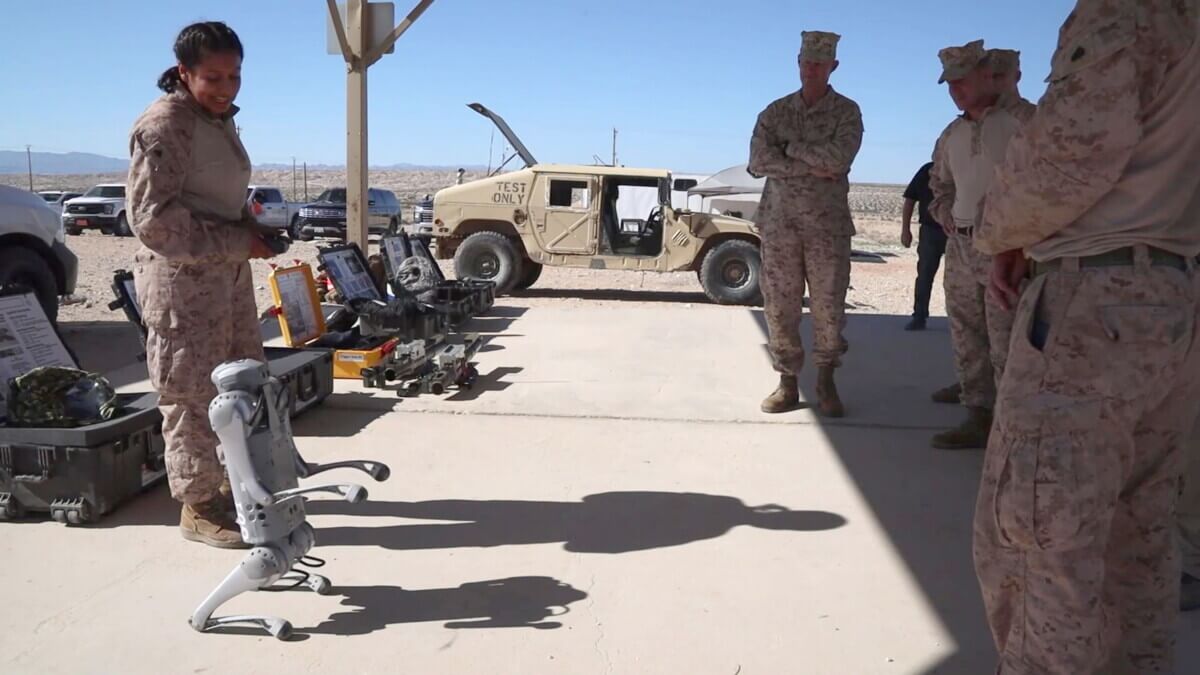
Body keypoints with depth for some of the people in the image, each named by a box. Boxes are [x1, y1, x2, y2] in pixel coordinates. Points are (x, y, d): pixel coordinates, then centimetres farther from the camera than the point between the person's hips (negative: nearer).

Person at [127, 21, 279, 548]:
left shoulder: (219, 120, 15)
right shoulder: (165, 125, -13)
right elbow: (153, 219, -19)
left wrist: (253, 227, 5)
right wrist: (239, 243, -18)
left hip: (228, 273, 9)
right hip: (183, 279, -9)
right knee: (193, 397, -2)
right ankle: (199, 507, 11)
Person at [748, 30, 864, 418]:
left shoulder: (847, 112, 3)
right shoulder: (775, 112, 9)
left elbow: (838, 157, -15)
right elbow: (758, 162, -6)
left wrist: (789, 147, -8)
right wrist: (811, 168, -12)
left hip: (829, 223, -2)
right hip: (779, 221, 2)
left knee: (829, 305, 1)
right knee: (779, 305, 2)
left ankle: (826, 383, 15)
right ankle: (787, 383, 12)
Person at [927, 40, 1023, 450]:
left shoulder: (1021, 121, -6)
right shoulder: (952, 134, 16)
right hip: (960, 247, 8)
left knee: (1006, 344, -6)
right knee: (967, 341, 10)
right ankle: (979, 417, 19)